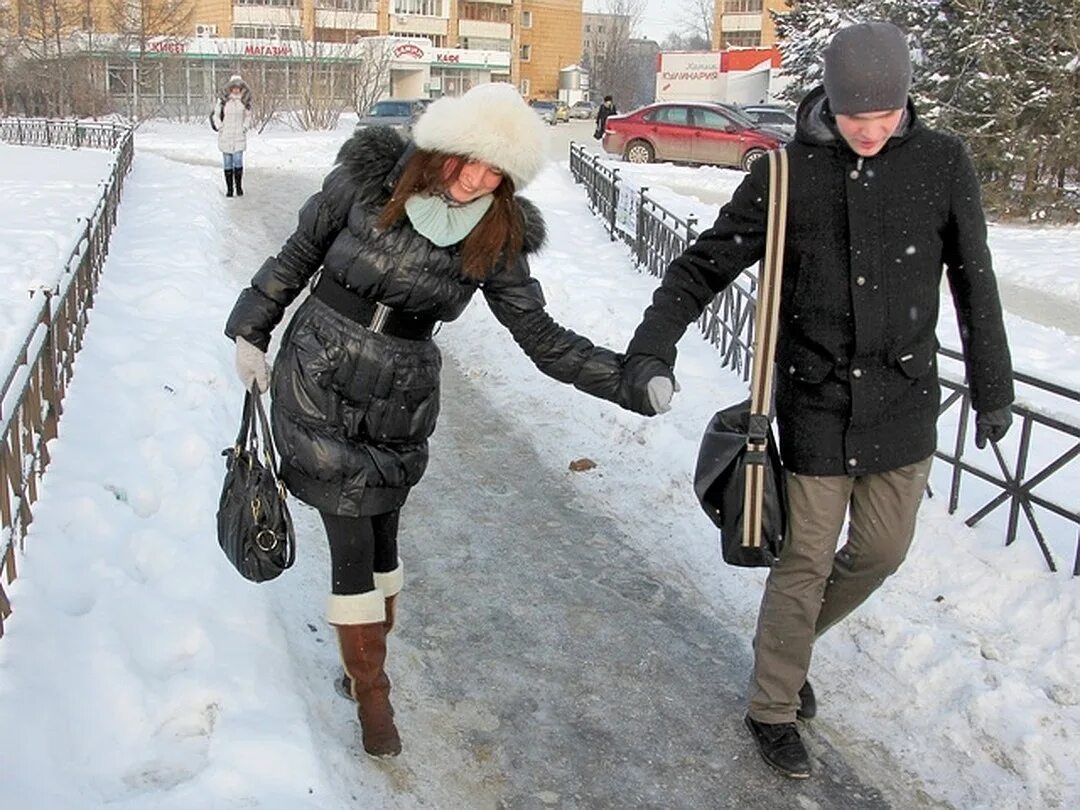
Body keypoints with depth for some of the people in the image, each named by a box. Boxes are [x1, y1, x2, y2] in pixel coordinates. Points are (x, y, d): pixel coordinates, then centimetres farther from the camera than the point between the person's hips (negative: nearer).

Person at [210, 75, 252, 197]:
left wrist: (245, 127, 4)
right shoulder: (223, 100, -3)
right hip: (225, 136, -1)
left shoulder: (244, 101, 4)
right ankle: (229, 188, 10)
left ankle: (239, 187, 5)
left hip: (239, 136, 1)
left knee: (238, 162, -7)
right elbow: (215, 115, 5)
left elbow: (248, 116, 17)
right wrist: (220, 127, -4)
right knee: (228, 163, 3)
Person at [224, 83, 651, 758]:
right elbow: (296, 258, 2)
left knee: (381, 537, 10)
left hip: (399, 405, 2)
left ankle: (367, 655, 38)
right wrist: (253, 333, 6)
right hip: (316, 386, -1)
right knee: (352, 543, 1)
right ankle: (372, 691, 20)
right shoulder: (365, 179, -11)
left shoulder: (497, 240, -8)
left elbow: (542, 338, -5)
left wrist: (631, 380, -12)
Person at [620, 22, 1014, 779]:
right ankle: (774, 710, 25)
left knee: (881, 551, 14)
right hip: (815, 401, -2)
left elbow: (974, 284, 4)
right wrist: (652, 347, -20)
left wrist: (993, 388, 9)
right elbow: (704, 266, -5)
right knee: (806, 561, 5)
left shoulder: (943, 163, -4)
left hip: (904, 402, 3)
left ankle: (790, 640, 42)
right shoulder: (785, 173, -7)